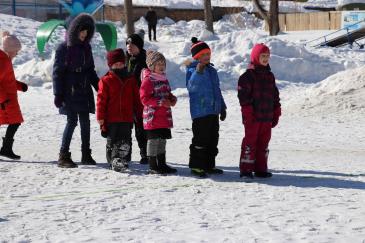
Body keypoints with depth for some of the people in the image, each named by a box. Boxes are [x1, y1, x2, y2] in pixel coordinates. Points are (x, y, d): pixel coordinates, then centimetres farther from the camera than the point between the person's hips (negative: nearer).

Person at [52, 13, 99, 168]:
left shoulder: (86, 48, 11)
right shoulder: (64, 48, -6)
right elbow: (57, 72, -6)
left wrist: (99, 87, 13)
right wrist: (58, 94, -11)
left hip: (84, 92, 6)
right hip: (69, 92, -6)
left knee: (85, 122, 6)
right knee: (72, 121, -11)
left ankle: (86, 155, 16)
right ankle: (63, 156, -5)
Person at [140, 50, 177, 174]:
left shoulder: (164, 79, 15)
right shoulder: (148, 80, -11)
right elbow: (145, 99, -16)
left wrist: (172, 99, 5)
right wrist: (161, 102, -21)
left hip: (165, 116, 8)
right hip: (153, 116, -8)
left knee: (162, 139, 14)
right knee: (153, 140, -4)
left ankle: (162, 164, 22)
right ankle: (152, 166, 3)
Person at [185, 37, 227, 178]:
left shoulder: (212, 70, 15)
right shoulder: (192, 70, -8)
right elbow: (191, 86, -26)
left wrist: (222, 108, 23)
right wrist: (198, 72, -38)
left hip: (213, 111, 8)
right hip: (200, 112, -8)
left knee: (213, 139, 13)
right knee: (200, 139, -6)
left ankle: (209, 165, 22)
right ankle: (196, 166, 2)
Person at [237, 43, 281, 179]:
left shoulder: (270, 76, 15)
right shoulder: (248, 75, -8)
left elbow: (275, 96, 20)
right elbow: (243, 96, -13)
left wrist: (276, 113, 16)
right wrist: (248, 113, -17)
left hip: (267, 117, 7)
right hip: (253, 117, -7)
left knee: (264, 142, 10)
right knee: (250, 142, -3)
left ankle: (260, 169, 18)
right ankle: (246, 169, 1)